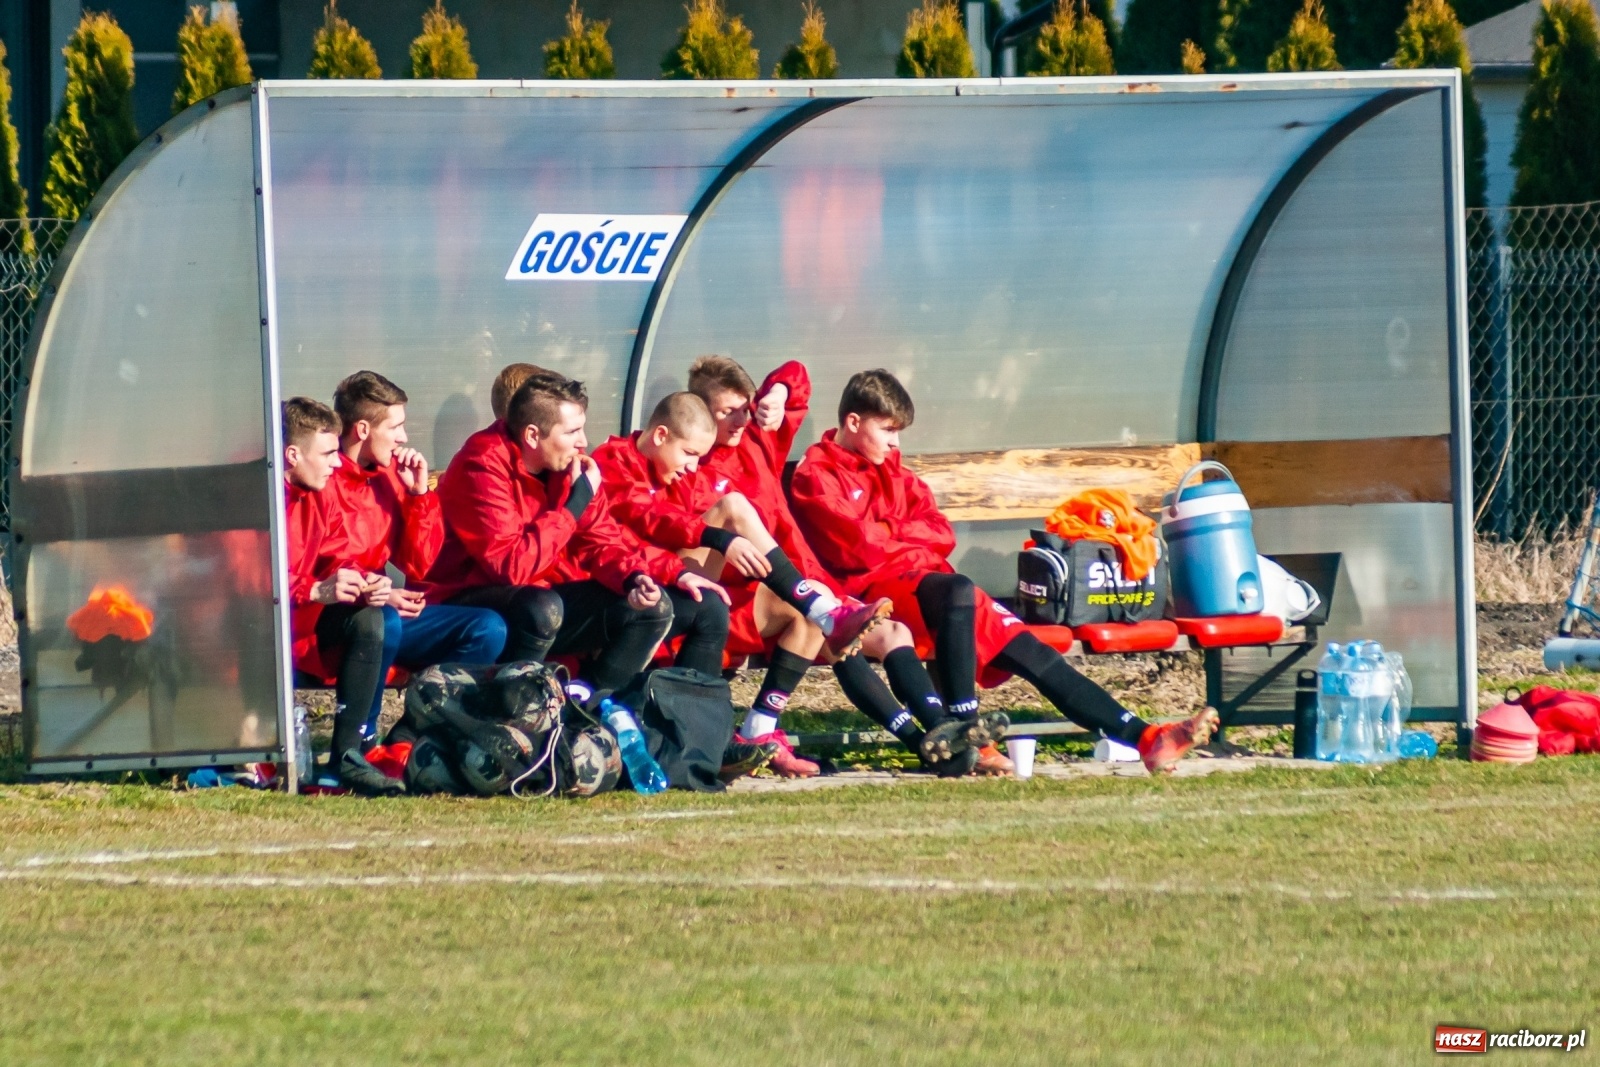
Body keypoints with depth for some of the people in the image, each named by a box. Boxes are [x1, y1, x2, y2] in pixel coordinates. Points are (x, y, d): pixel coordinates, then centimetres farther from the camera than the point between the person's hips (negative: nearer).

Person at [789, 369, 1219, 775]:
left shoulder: (891, 471, 23)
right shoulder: (815, 478, -1)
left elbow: (941, 534, 12)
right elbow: (856, 549, -13)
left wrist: (888, 534, -4)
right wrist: (908, 541, 0)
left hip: (921, 581, 8)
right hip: (869, 589, -8)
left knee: (1020, 643, -5)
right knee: (957, 591, -37)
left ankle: (1142, 736, -12)